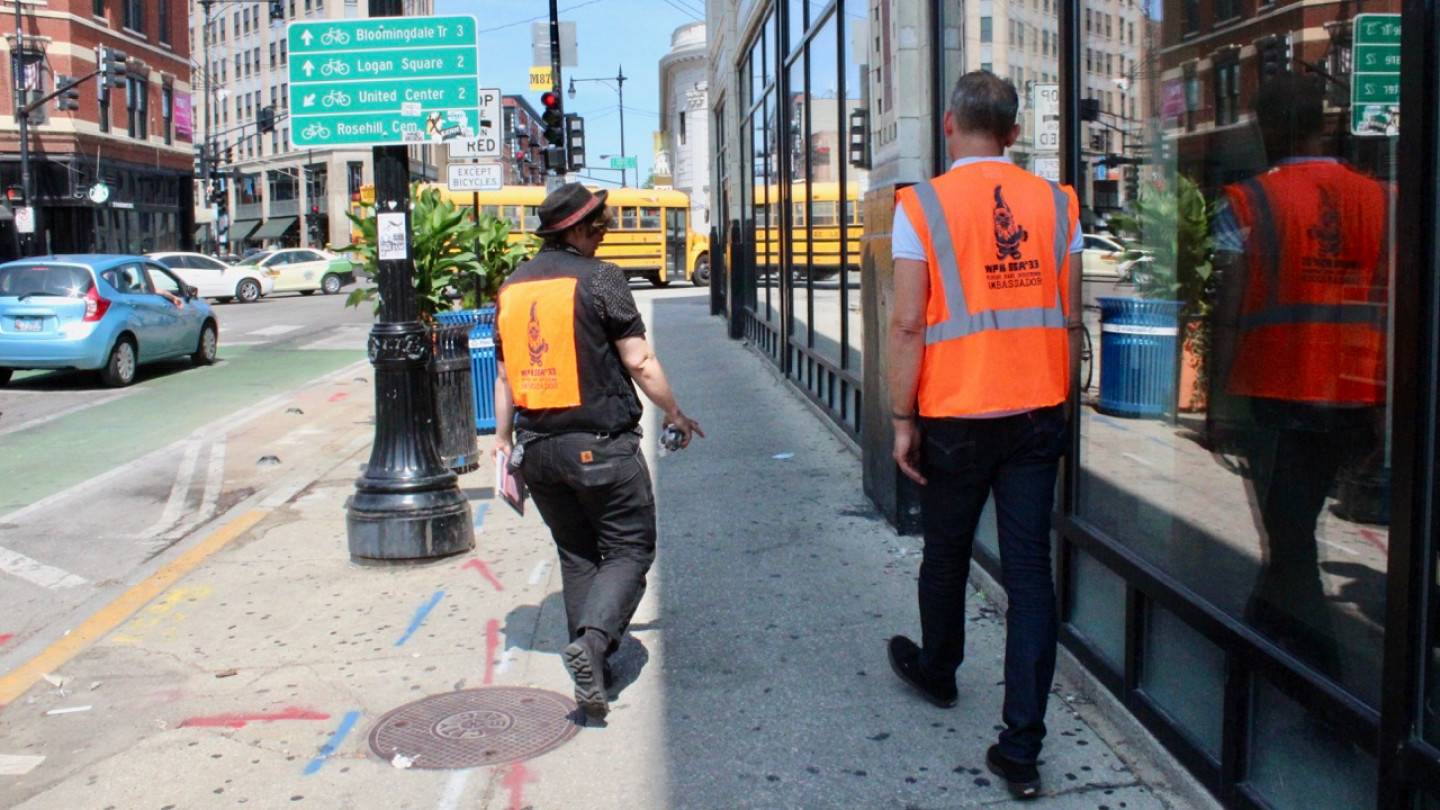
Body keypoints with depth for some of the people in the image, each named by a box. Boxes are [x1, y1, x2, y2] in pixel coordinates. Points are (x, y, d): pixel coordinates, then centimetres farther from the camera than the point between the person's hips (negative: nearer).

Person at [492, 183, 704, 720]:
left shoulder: (512, 287, 10)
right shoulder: (599, 279, -9)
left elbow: (505, 374, 13)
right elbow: (639, 362, -9)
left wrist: (503, 439, 21)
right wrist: (676, 416, 3)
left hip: (537, 448, 6)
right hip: (600, 445, -6)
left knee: (576, 554, 18)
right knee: (629, 548, 3)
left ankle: (591, 658, 21)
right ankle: (593, 639, -18)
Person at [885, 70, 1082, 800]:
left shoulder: (922, 205, -6)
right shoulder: (1055, 204, 4)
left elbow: (908, 325, -11)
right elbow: (1068, 320, 6)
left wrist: (902, 419, -4)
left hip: (957, 416, -2)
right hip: (1038, 413, 3)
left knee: (946, 554, 19)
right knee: (1029, 569, 3)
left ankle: (936, 671, 44)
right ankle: (1021, 747, 4)